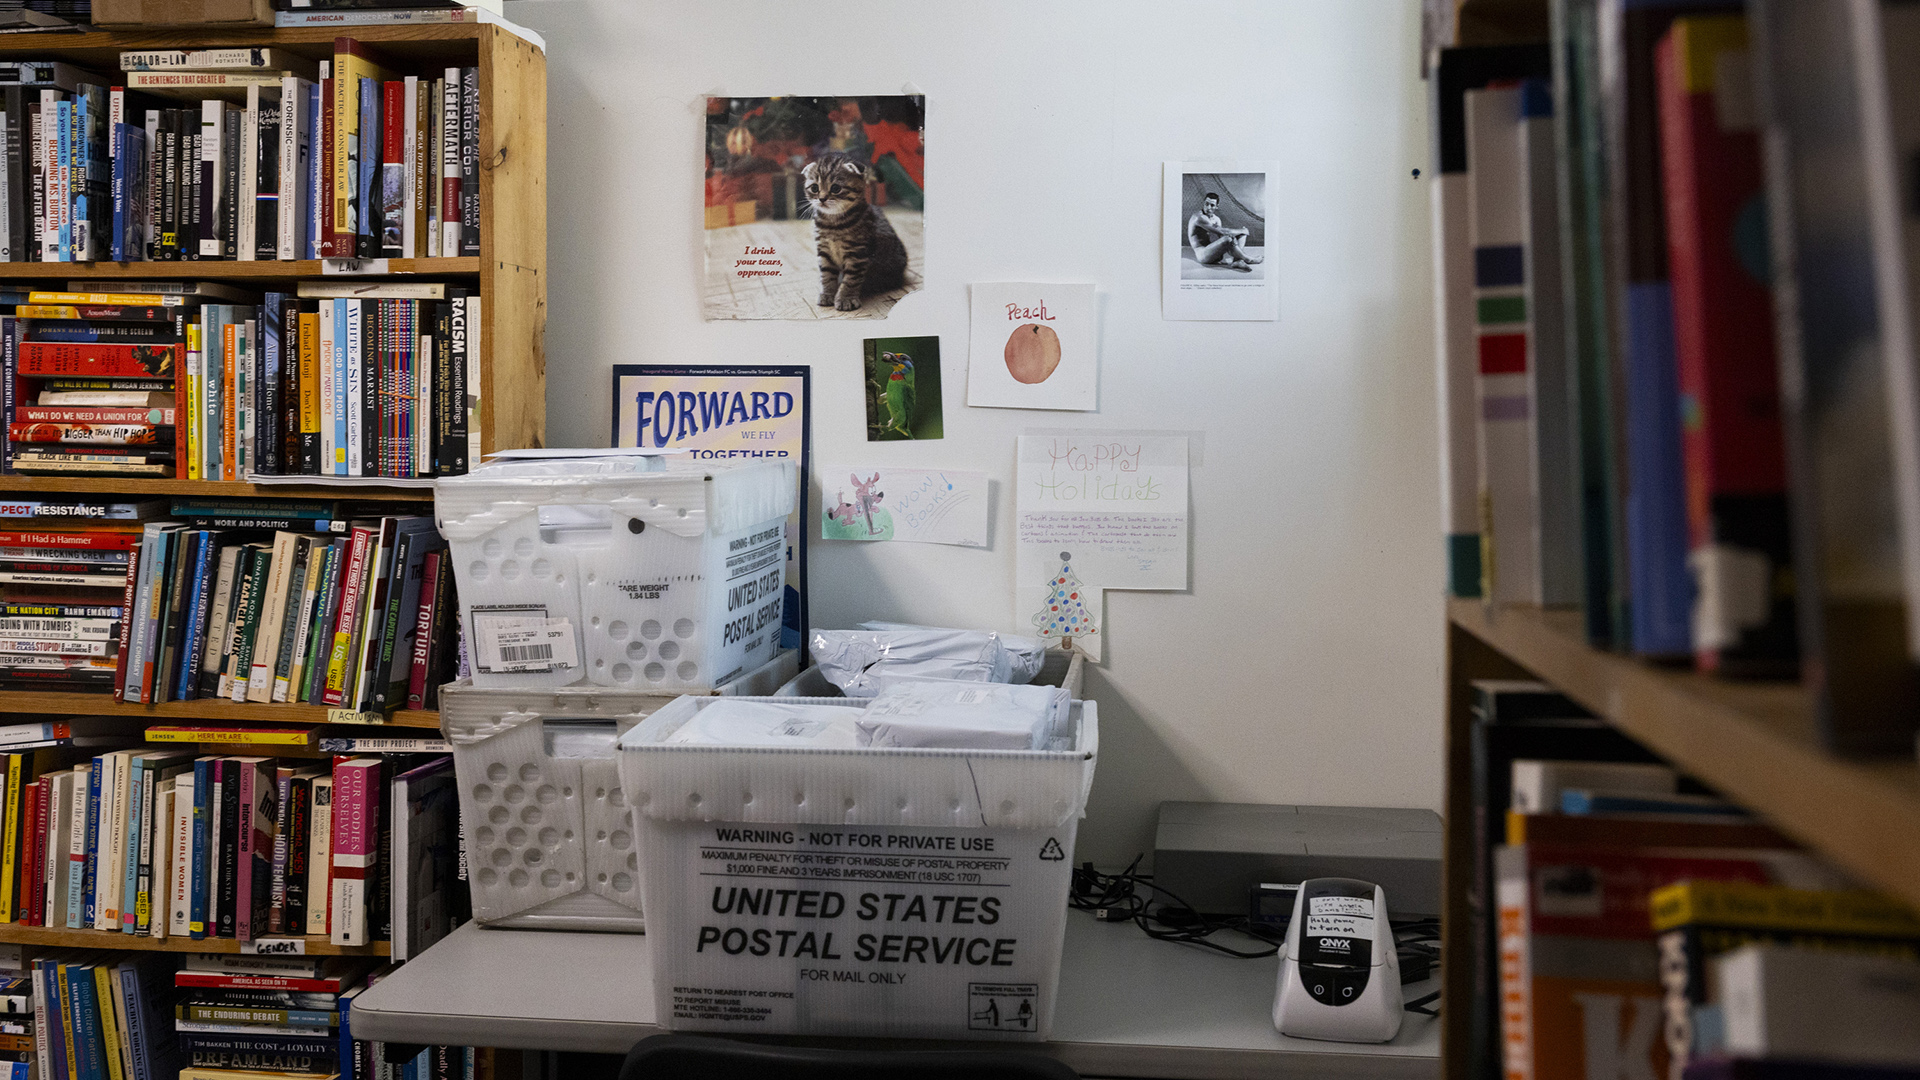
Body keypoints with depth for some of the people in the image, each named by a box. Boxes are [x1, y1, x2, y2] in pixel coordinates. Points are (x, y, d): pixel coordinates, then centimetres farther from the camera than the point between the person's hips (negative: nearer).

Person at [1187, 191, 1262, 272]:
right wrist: (1242, 231, -10)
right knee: (1228, 239, -32)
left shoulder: (1216, 219, 14)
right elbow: (1222, 232, -22)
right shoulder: (1199, 217, -17)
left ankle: (1237, 261, -20)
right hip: (1203, 255, -10)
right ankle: (1247, 259, -8)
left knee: (1241, 234, 5)